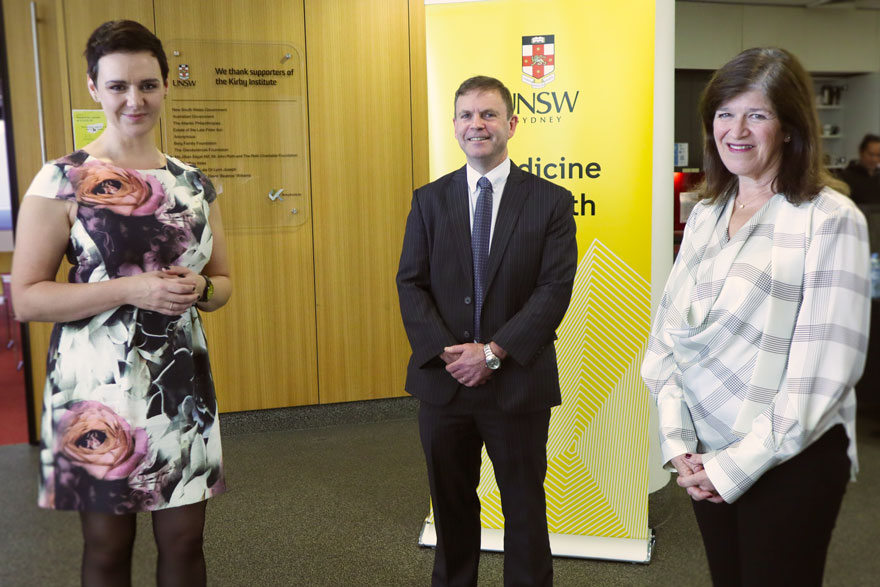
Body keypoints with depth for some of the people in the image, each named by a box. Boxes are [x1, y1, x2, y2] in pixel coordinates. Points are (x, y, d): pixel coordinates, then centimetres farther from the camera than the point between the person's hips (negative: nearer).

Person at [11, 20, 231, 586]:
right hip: (98, 389, -3)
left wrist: (198, 289, -9)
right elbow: (25, 298, -10)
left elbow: (223, 281, 14)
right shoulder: (61, 182, -7)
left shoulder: (194, 184, 6)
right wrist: (131, 290, -21)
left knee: (184, 540, 13)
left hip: (183, 383, 4)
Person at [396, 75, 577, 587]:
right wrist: (445, 352, -13)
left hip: (518, 381, -2)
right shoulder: (429, 200, 5)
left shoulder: (551, 201, -2)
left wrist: (494, 352, -17)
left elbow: (555, 289, -9)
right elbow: (411, 284, 0)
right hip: (443, 381, 3)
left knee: (525, 506, 11)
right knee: (451, 504, 17)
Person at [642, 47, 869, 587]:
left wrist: (736, 465, -15)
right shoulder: (705, 214, 6)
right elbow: (667, 333, 4)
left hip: (789, 463, -5)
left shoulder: (830, 219, -11)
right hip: (706, 459, 5)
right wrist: (677, 441, -7)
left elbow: (823, 370, -16)